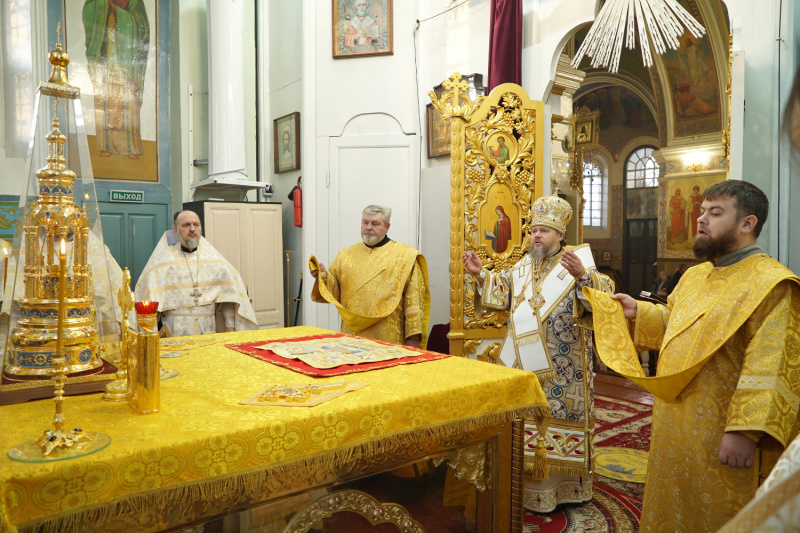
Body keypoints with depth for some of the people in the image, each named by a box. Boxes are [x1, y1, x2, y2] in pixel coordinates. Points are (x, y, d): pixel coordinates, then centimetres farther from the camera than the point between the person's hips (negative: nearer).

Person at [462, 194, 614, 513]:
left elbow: (606, 293, -17)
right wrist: (481, 274, 6)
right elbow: (503, 294, 17)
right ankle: (531, 483, 26)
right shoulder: (523, 266, 12)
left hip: (561, 366, -5)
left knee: (559, 415, 2)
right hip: (525, 362, 6)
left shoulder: (578, 262, -5)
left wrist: (582, 275, -35)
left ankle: (564, 483, 18)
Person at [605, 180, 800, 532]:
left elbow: (769, 370, -22)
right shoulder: (694, 276, 10)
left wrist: (745, 431, -26)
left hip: (721, 438, -7)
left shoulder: (771, 285, -16)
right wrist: (638, 312, 10)